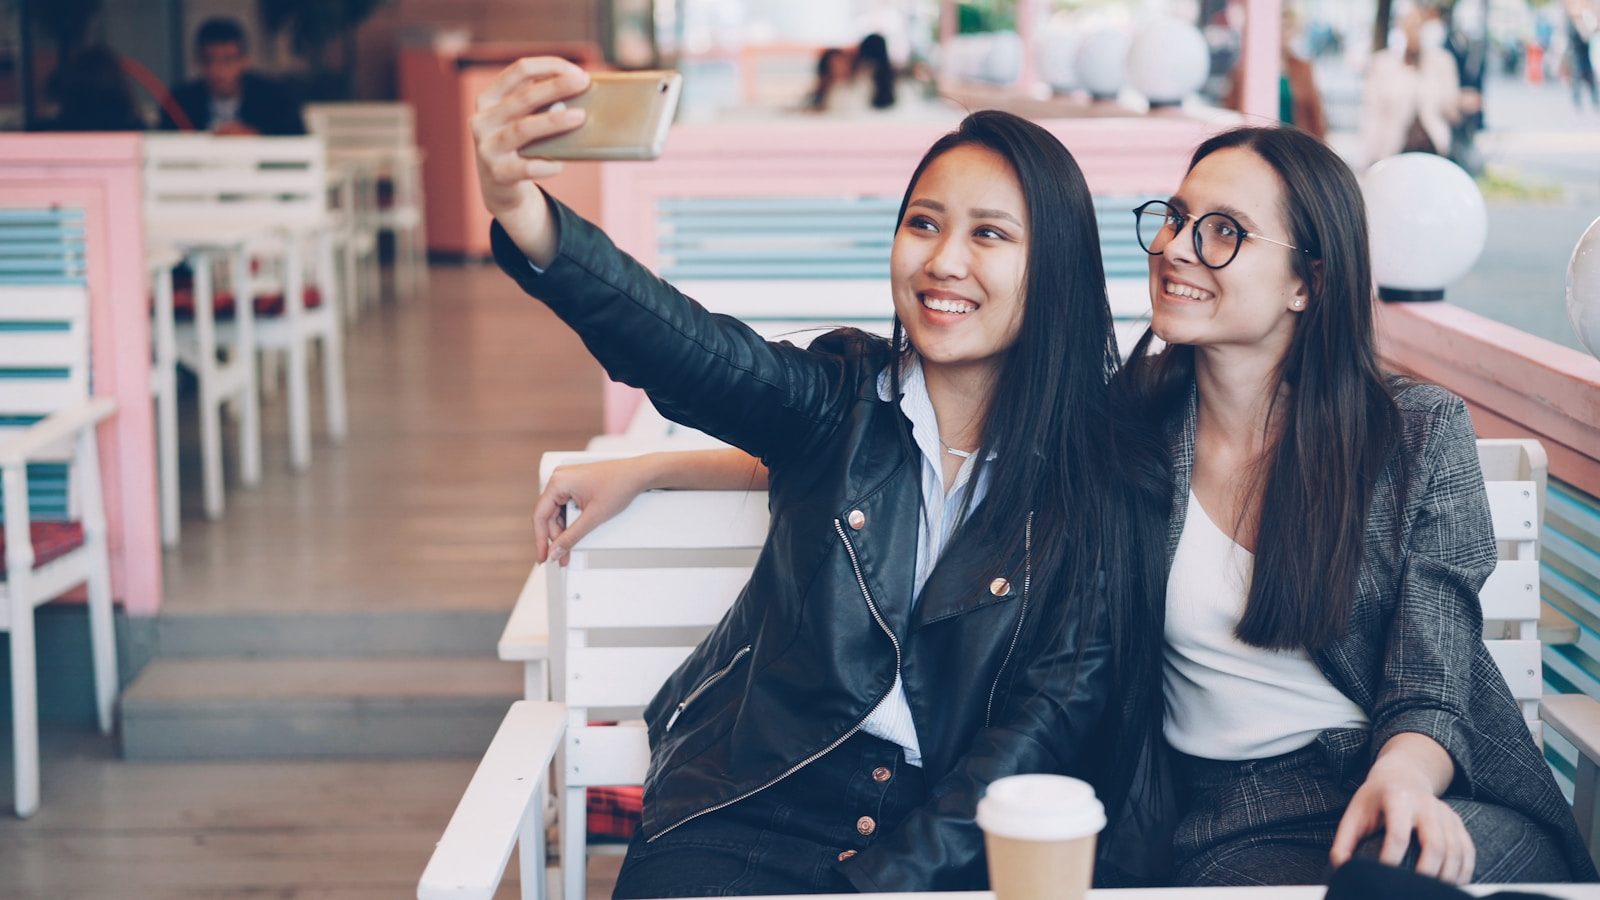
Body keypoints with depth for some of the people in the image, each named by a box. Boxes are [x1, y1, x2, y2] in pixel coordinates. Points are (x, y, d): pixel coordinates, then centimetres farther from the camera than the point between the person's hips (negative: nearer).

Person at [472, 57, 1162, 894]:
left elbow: (1062, 701, -5)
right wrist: (524, 215, -38)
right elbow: (688, 349, -18)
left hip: (961, 830, 0)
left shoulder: (1096, 464, -1)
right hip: (755, 809, 1)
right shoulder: (842, 400, 1)